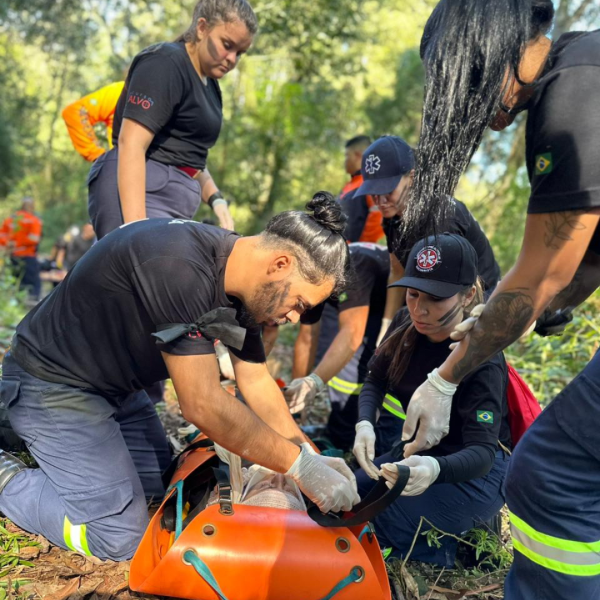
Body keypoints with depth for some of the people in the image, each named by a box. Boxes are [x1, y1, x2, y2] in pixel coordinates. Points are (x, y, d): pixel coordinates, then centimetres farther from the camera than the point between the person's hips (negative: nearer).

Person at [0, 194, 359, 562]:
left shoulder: (243, 286, -6)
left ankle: (54, 458, 27)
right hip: (55, 385, -9)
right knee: (121, 539, -11)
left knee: (163, 496, 15)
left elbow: (257, 383, 4)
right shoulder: (180, 267, -35)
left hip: (118, 388, 9)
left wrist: (312, 457, -3)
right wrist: (302, 466, -25)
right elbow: (204, 407, -34)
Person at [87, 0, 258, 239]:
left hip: (173, 203, 9)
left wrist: (216, 199, 12)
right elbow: (131, 144, -19)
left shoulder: (209, 84, 20)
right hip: (139, 195, -9)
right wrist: (136, 227, -28)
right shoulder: (165, 63, -7)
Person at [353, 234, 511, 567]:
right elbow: (375, 382, -1)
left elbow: (482, 454, -33)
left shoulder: (482, 360, -28)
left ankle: (463, 541, 2)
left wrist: (435, 469, -56)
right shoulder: (407, 324, -10)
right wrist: (365, 425, -23)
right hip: (421, 451, 7)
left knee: (371, 524, -21)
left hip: (475, 472, -7)